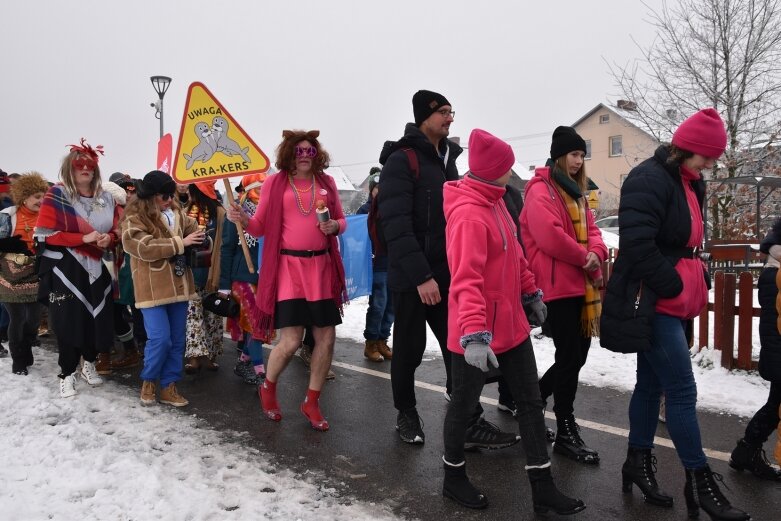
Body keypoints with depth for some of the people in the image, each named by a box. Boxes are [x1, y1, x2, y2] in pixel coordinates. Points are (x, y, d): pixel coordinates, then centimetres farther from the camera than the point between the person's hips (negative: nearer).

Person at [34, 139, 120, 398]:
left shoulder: (106, 198, 8)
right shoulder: (57, 195, -6)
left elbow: (117, 230, 14)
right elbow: (45, 234, -13)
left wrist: (108, 238, -10)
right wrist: (84, 238, -20)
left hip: (96, 269, 4)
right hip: (65, 270, -4)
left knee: (97, 318, 8)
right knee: (68, 321, -1)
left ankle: (89, 363, 31)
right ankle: (67, 374, 14)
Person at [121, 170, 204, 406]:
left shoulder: (176, 212, 10)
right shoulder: (135, 218, -9)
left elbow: (191, 227, 19)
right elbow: (146, 247, -21)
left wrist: (198, 237, -5)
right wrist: (180, 243, -20)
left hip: (178, 285, 6)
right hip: (153, 288, -6)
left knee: (177, 339, 8)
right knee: (160, 339, -9)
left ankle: (169, 387, 19)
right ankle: (148, 381, 16)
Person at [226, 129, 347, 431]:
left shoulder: (326, 182, 9)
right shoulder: (275, 183, 1)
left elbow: (341, 220, 16)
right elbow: (261, 227, 0)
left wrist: (335, 226, -6)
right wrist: (243, 220, -20)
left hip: (322, 266, 4)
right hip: (289, 266, -4)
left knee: (326, 337, 4)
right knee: (291, 340, -8)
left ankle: (311, 402, 23)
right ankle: (268, 389, 24)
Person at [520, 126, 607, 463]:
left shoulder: (575, 192, 20)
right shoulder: (540, 191, -9)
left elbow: (590, 229, 16)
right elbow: (549, 236, -22)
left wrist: (597, 253, -6)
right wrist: (584, 257, -11)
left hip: (580, 284, 9)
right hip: (558, 286, -9)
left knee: (577, 353, 13)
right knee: (569, 356, -4)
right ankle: (566, 433, 8)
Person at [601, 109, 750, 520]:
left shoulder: (687, 183, 14)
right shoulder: (648, 180, -16)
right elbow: (637, 245, -25)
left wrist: (696, 286, 10)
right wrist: (676, 289, -17)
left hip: (673, 303, 10)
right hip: (652, 303, -10)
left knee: (651, 384, 16)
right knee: (682, 391, -4)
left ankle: (638, 462, 28)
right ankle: (700, 482, 8)